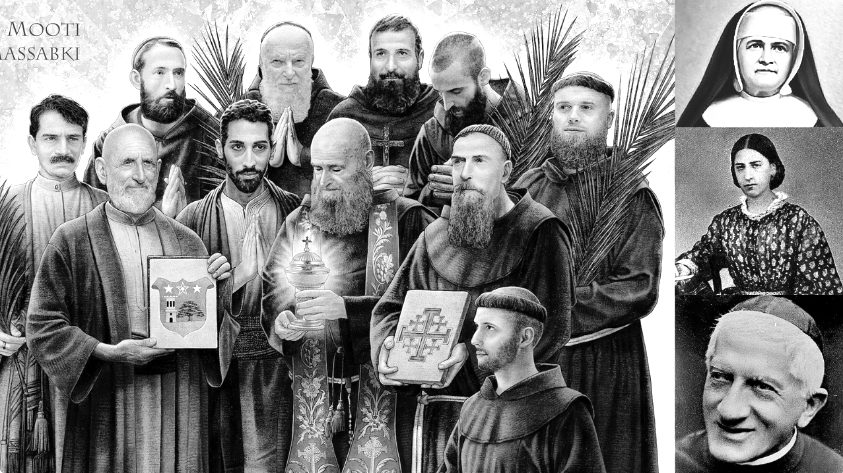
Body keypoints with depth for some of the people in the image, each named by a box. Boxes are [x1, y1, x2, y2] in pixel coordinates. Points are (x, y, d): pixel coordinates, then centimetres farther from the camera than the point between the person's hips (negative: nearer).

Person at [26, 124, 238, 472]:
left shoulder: (186, 243, 9)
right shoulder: (72, 241, -1)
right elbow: (42, 325, -5)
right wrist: (107, 352, -16)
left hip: (178, 404, 3)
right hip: (105, 403, -3)